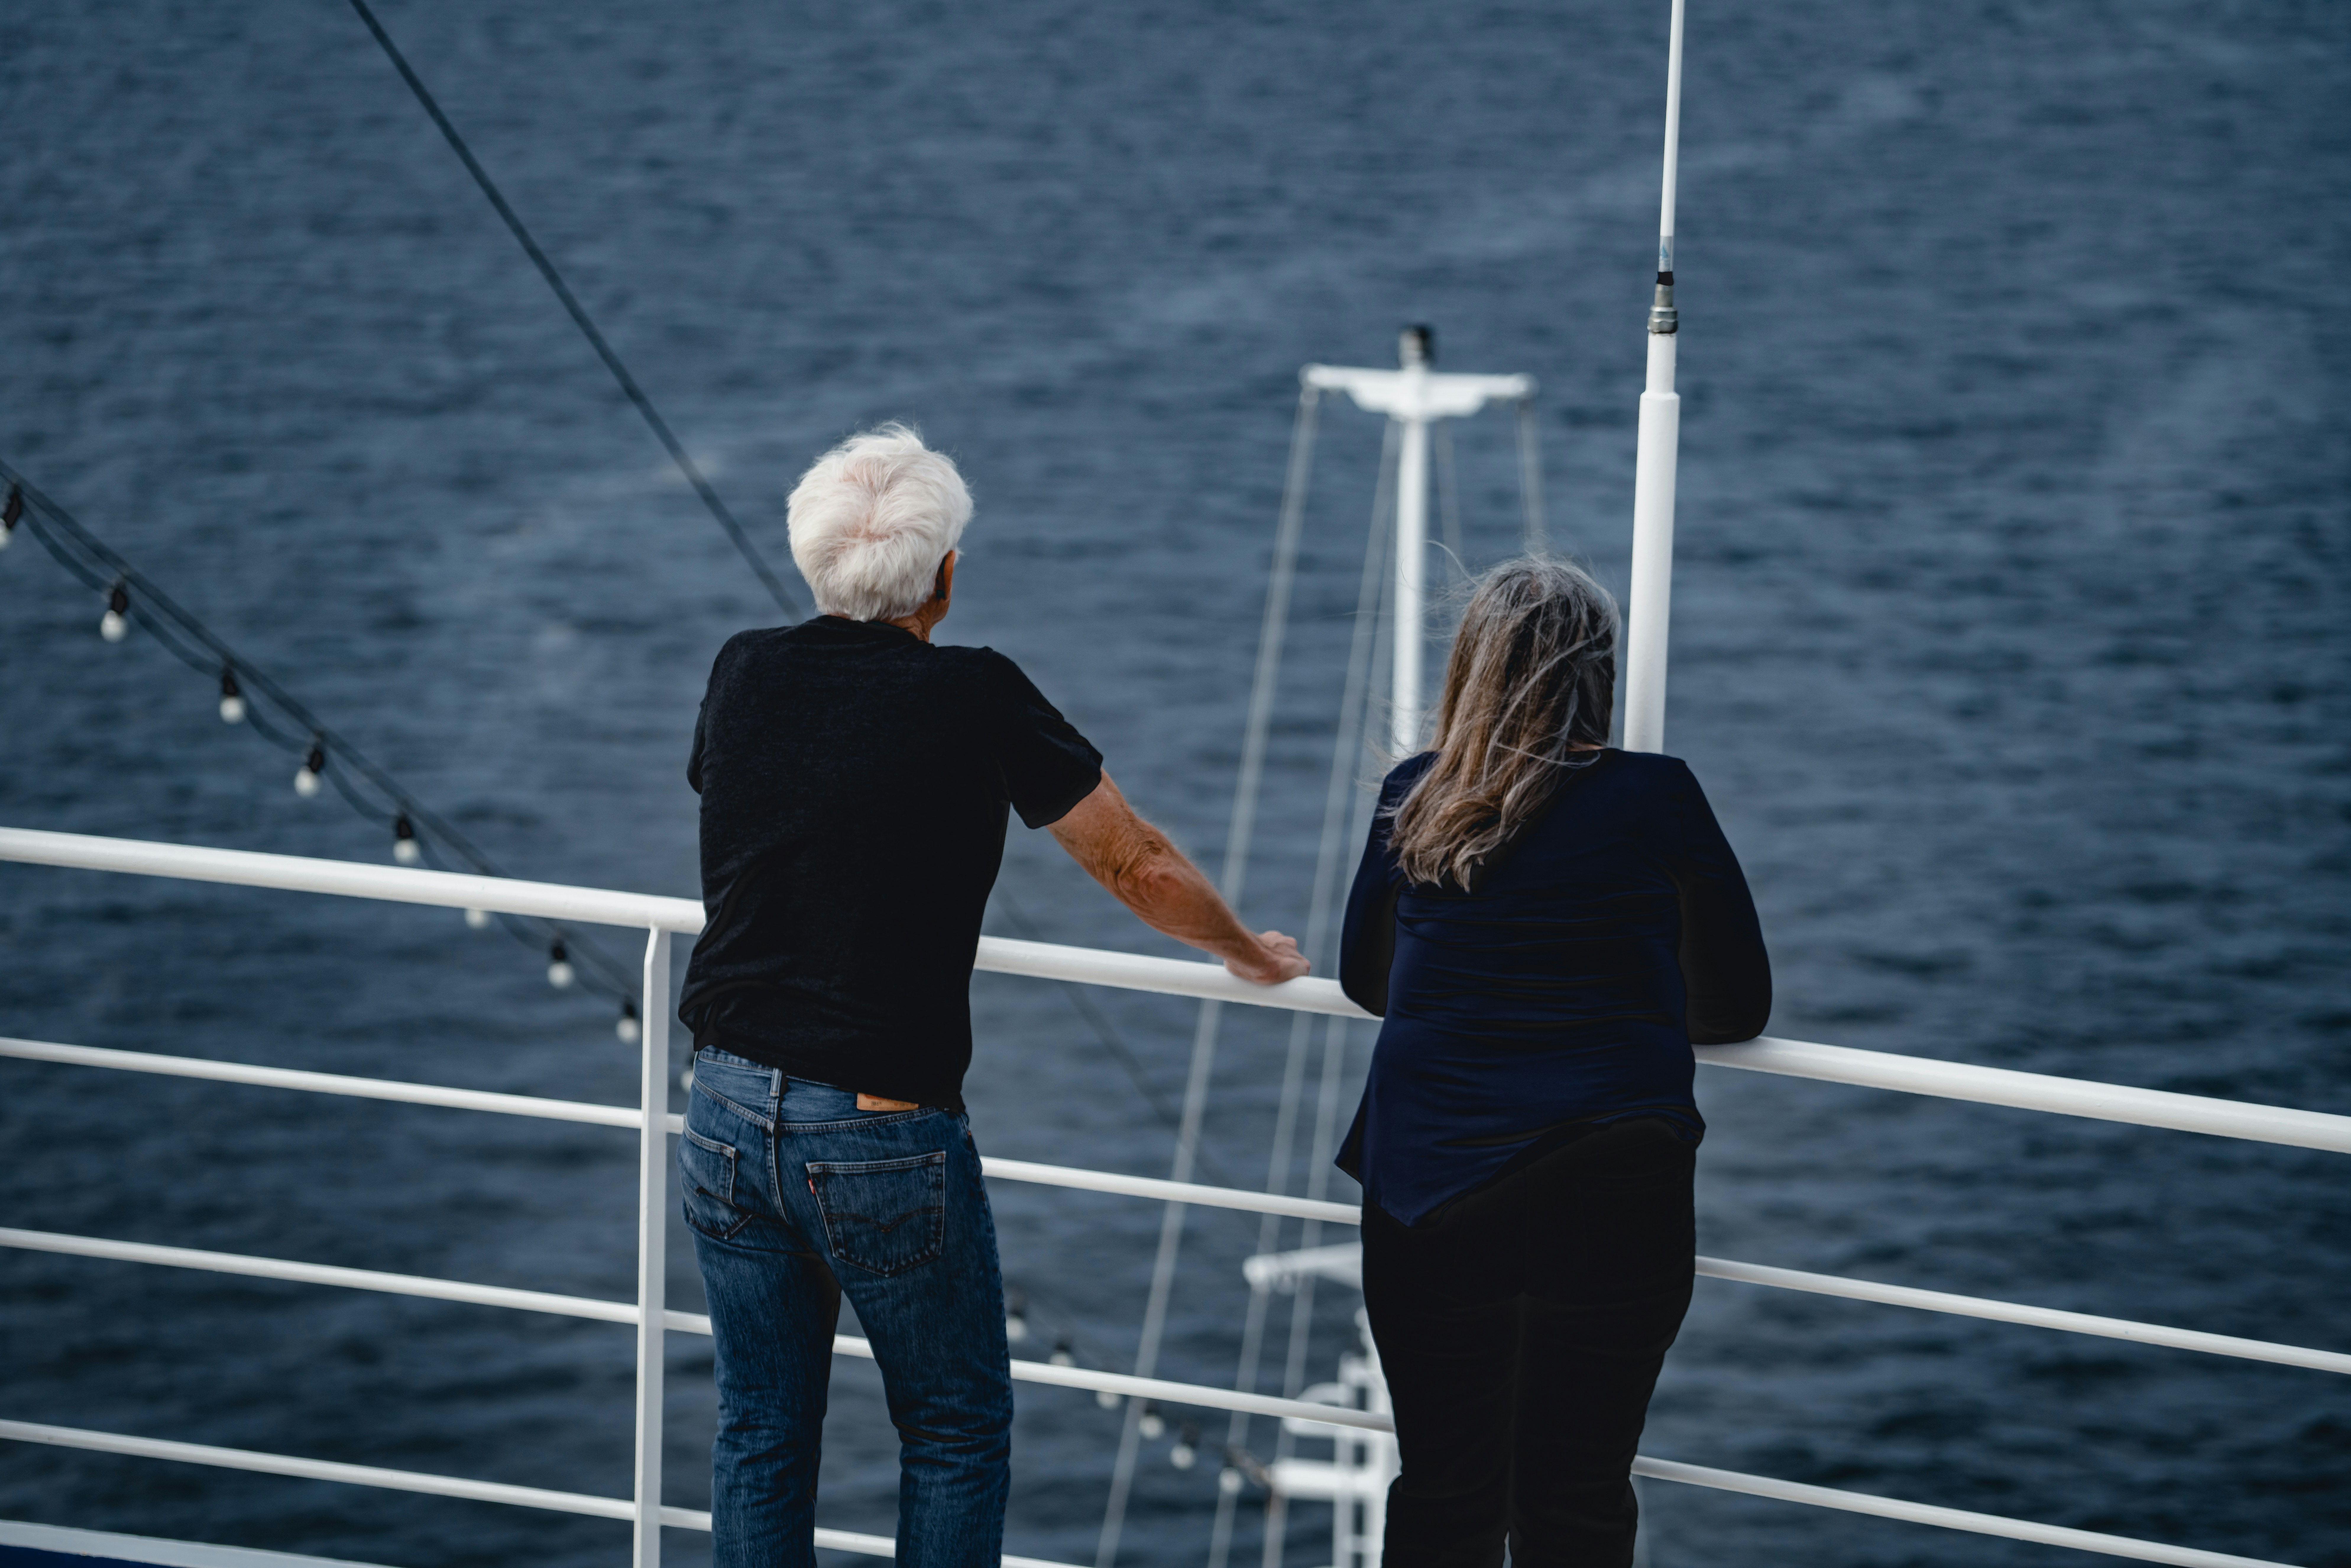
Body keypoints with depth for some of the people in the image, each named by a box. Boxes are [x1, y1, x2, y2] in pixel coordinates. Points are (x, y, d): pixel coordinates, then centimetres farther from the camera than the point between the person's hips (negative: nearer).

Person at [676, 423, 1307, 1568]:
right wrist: (1251, 954, 17)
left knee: (760, 1437, 13)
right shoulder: (975, 700, -11)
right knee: (957, 1432, 12)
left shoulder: (744, 672, 2)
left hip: (725, 1116, 5)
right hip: (884, 1133, -4)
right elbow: (1139, 869, -2)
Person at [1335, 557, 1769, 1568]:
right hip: (1609, 1194, -2)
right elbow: (1739, 1008, 8)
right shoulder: (1656, 801, -2)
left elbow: (1363, 979, 20)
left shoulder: (1413, 802, 5)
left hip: (1427, 1194, 2)